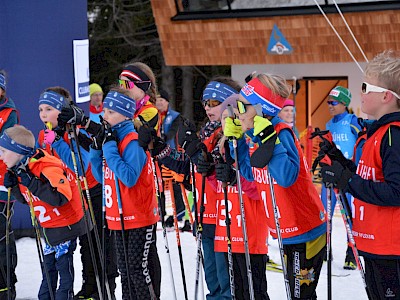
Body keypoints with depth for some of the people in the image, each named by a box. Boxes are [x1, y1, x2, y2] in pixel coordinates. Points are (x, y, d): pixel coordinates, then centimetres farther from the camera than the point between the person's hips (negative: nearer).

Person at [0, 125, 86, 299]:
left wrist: (32, 183, -38)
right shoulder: (21, 169, 0)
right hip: (49, 227, 9)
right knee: (48, 266, 18)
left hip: (65, 224, -9)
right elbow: (26, 199, 12)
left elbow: (61, 198, -38)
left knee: (64, 265, -2)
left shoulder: (47, 168, -29)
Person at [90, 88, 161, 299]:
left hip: (140, 218, -9)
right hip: (119, 218, 9)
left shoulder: (133, 142, -18)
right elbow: (102, 176, 13)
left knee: (139, 267, -2)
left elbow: (129, 177, -28)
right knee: (125, 267, 16)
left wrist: (110, 149, -24)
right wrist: (96, 150, -1)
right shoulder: (110, 138, 8)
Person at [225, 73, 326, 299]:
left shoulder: (281, 134, -23)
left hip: (305, 231, -9)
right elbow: (250, 173, 14)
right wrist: (235, 140, 6)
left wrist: (268, 139, -39)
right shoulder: (257, 136, 2)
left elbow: (287, 176, -36)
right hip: (288, 232, 9)